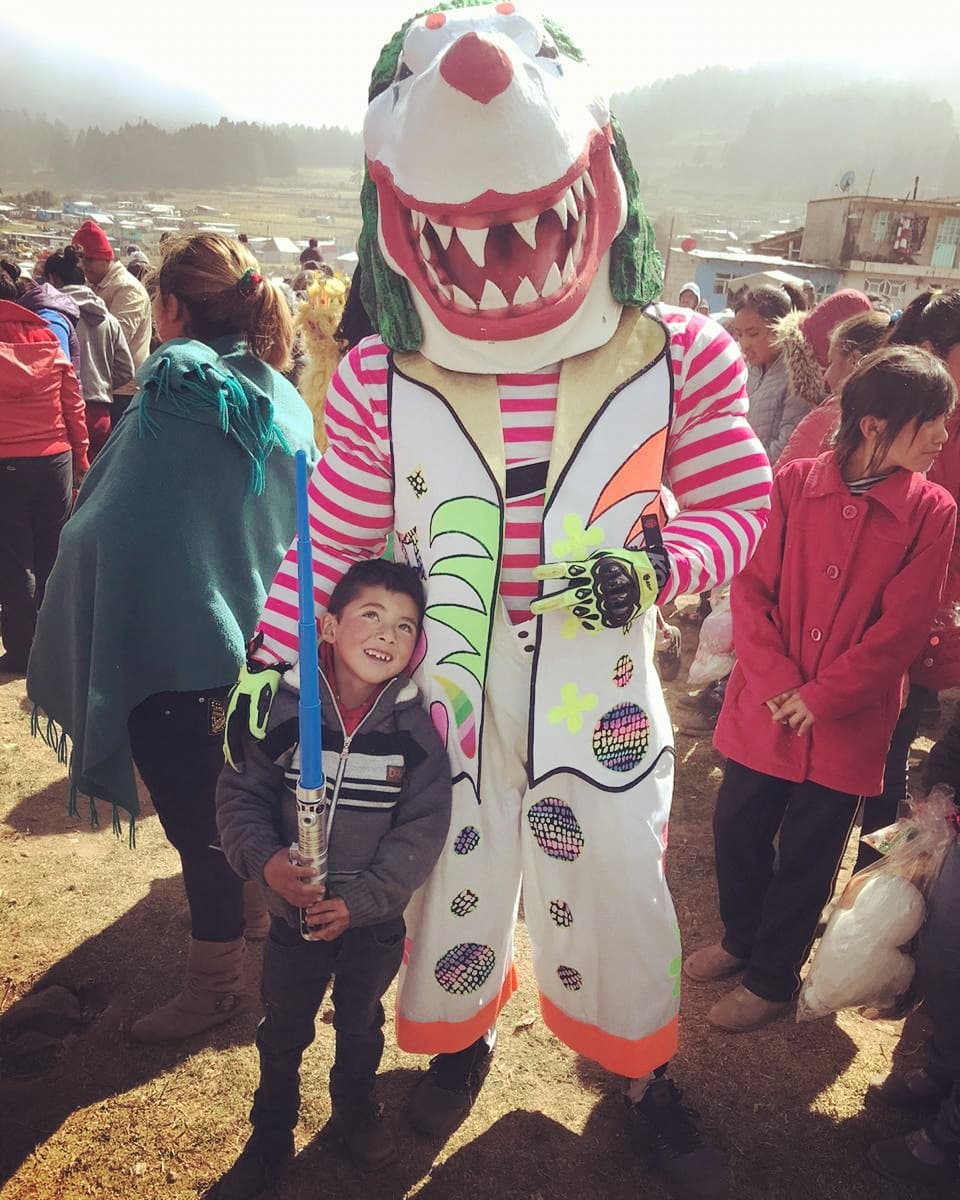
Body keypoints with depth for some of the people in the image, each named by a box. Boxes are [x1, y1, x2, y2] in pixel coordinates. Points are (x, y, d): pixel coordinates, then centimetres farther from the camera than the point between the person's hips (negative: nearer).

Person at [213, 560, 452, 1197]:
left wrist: (359, 900, -19)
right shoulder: (285, 709, -17)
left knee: (361, 1024, 25)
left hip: (375, 921, 0)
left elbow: (422, 829, -14)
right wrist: (264, 859, -25)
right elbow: (241, 793, -9)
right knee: (282, 1031, 19)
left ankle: (356, 1108, 53)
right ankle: (271, 1137, 44)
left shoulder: (415, 728, -16)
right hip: (294, 912, 0)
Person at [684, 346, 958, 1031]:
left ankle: (772, 979, 35)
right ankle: (741, 939, 42)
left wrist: (821, 697, -15)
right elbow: (752, 588, -7)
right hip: (764, 709, 1)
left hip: (848, 722, -1)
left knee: (807, 858, 12)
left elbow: (902, 627, -11)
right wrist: (775, 679, -17)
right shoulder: (796, 483, -6)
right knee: (736, 831, 14)